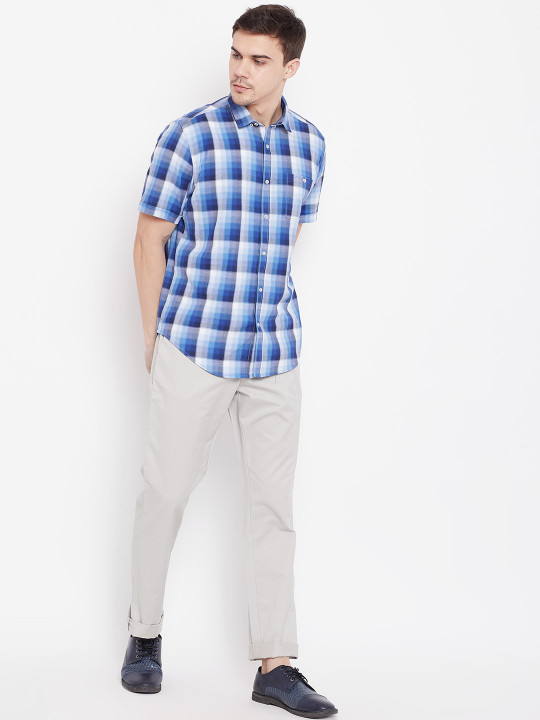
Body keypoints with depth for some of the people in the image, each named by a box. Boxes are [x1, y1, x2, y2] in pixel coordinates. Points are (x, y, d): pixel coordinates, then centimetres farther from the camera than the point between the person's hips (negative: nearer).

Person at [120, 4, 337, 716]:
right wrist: (154, 338, 1)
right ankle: (145, 633, 25)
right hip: (192, 345, -3)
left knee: (273, 501, 5)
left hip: (276, 353, 4)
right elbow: (151, 238, -2)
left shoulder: (311, 144, 6)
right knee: (166, 489, 6)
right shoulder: (190, 136, -7)